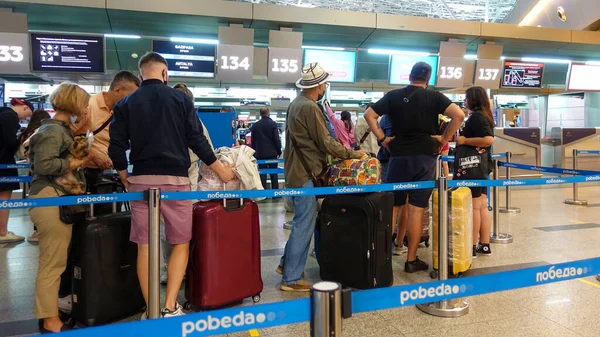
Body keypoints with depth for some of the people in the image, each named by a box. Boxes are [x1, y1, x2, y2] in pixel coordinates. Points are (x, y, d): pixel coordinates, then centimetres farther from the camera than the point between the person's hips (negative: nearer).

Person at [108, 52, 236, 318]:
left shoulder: (125, 104, 6)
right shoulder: (180, 98, 1)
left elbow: (117, 147, 2)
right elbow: (197, 140, -2)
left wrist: (126, 180, 15)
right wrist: (220, 170, 8)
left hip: (141, 180, 2)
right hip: (175, 179, -2)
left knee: (144, 246, 8)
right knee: (181, 244, 9)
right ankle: (170, 307, 2)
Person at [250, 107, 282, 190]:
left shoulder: (255, 125, 3)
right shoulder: (273, 124, -7)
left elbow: (253, 140, 7)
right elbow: (277, 139, -8)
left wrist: (254, 152, 15)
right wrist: (279, 151, 3)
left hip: (260, 153, 2)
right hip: (272, 152, -2)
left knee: (262, 174, 4)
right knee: (274, 174, 5)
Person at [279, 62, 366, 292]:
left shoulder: (297, 103, 13)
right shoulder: (310, 107, -18)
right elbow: (326, 142, -16)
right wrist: (353, 154, -6)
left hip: (296, 169, 10)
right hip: (304, 173, -10)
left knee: (303, 221, 20)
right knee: (304, 225, -2)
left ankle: (287, 263, 30)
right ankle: (291, 279, 6)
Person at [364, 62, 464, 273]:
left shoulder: (393, 96, 5)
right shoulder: (434, 97, 0)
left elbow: (369, 115, 1)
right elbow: (459, 115, -11)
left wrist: (382, 139, 2)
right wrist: (444, 139, -3)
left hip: (399, 157, 1)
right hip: (425, 157, -1)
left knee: (393, 207, 10)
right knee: (417, 209, 2)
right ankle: (411, 260, 8)